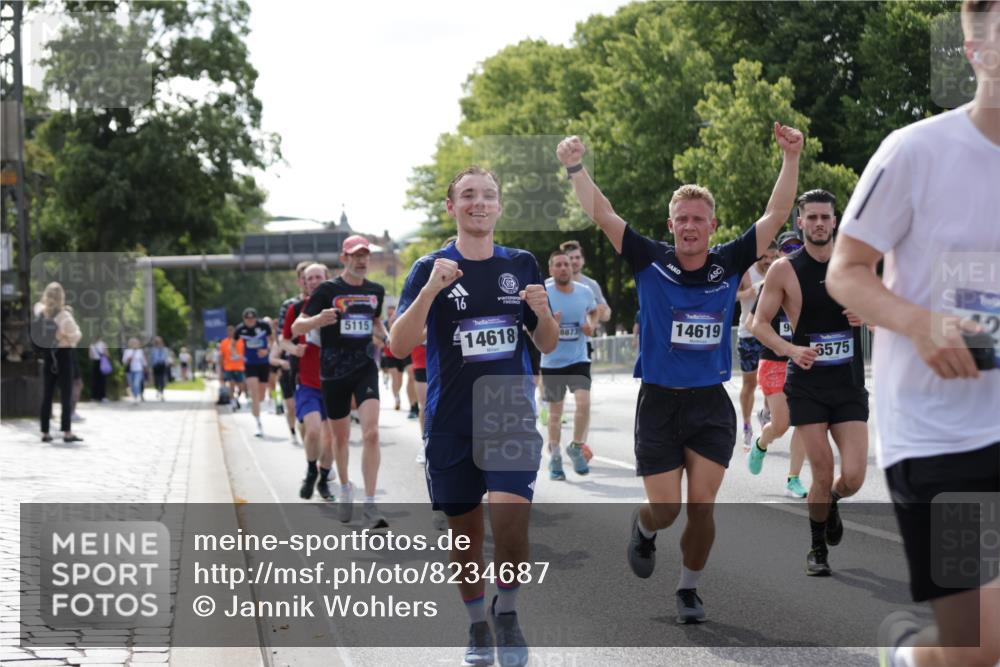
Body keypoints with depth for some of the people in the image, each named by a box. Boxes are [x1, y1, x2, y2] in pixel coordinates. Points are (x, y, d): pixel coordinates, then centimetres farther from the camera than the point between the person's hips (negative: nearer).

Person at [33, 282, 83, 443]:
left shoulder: (40, 312, 0)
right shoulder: (64, 315, -16)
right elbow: (76, 336, -15)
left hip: (47, 356, 5)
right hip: (63, 355, -5)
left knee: (47, 395, 9)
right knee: (66, 396, -2)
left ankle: (45, 432, 10)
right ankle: (67, 432, -5)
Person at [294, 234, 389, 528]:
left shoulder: (376, 291, 7)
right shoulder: (327, 290, -5)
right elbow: (296, 328, -7)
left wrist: (381, 336, 6)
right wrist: (318, 319, -28)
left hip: (365, 368, 1)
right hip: (334, 372, -1)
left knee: (371, 433, -17)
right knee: (340, 436, 12)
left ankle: (370, 505, -18)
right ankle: (345, 488, 39)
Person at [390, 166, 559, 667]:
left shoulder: (521, 264, 7)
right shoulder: (430, 268, 0)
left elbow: (548, 344, 12)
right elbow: (400, 345, -10)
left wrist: (543, 313, -9)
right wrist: (430, 290, -23)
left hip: (511, 411, 0)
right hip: (450, 418, 0)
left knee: (510, 518, -18)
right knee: (465, 529, 9)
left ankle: (507, 613, 5)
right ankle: (477, 626, 29)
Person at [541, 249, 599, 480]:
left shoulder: (585, 292, -2)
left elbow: (594, 311, 19)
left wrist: (591, 326, -3)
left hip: (579, 359, 1)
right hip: (552, 362, -1)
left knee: (584, 402, -19)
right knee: (555, 411, 10)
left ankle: (576, 447, 4)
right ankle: (554, 458, 25)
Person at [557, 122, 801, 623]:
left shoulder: (729, 264, -1)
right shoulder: (650, 262, -4)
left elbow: (776, 215, -3)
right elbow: (602, 215, -9)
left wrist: (791, 159, -13)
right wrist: (576, 168, -21)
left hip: (711, 404, 1)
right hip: (659, 402, -1)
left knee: (701, 506, -4)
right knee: (665, 509, 0)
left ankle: (689, 588, 18)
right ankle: (643, 527, 37)